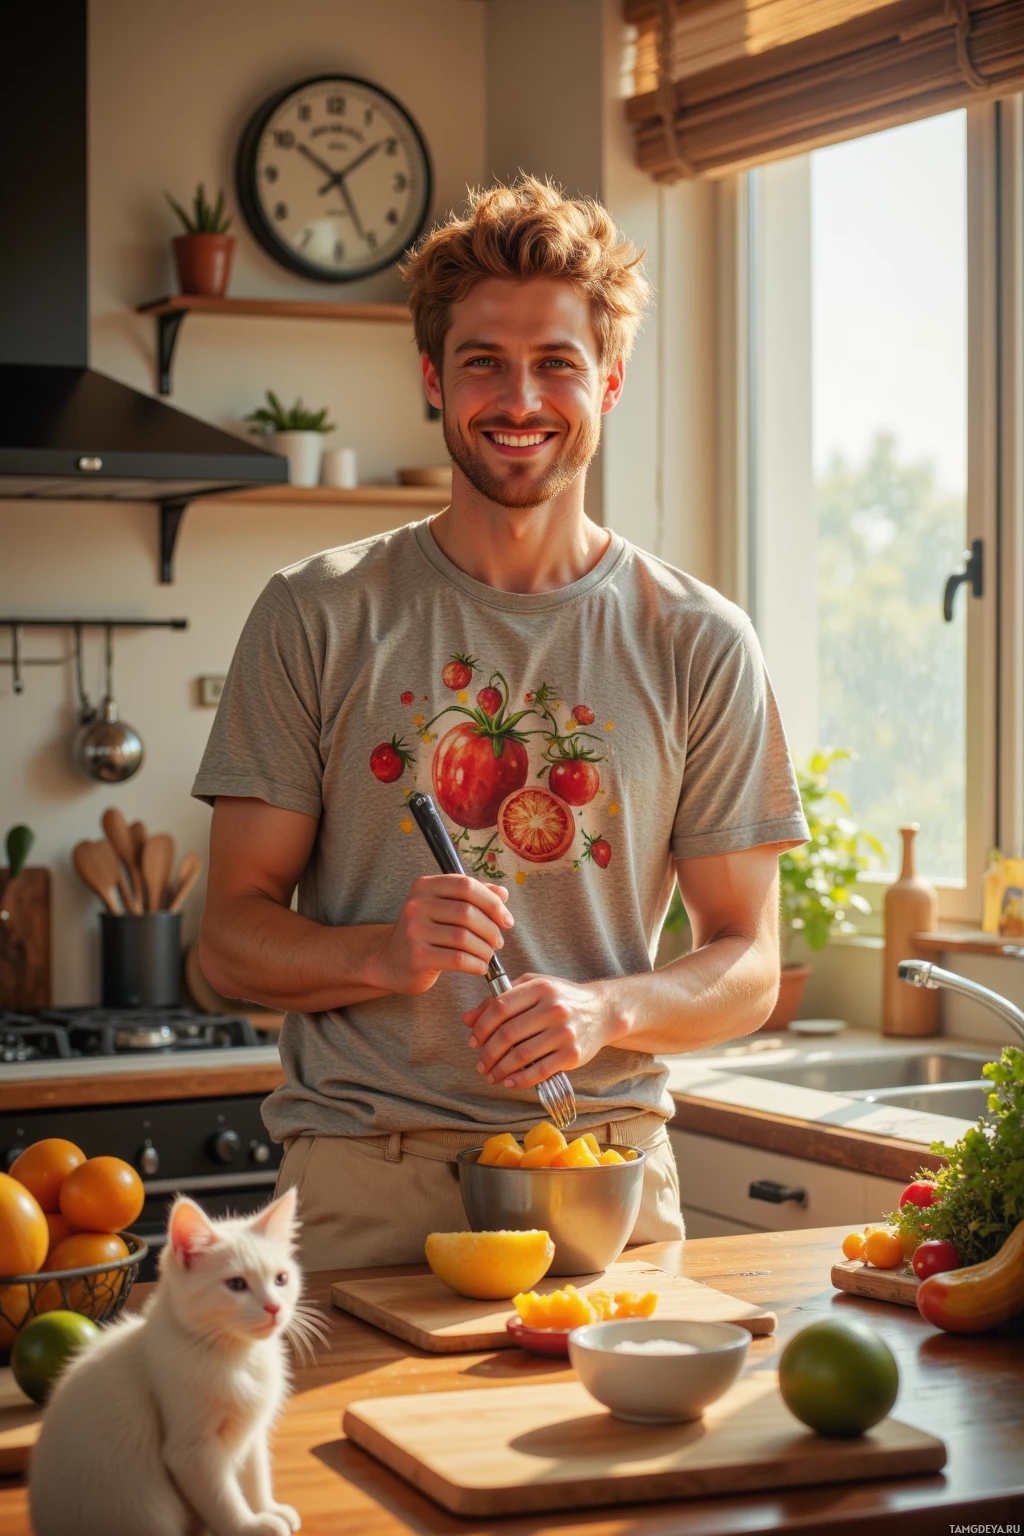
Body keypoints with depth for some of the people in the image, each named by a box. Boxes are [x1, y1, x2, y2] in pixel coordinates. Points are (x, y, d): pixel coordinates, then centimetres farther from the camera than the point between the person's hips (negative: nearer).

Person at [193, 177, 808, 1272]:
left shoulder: (699, 645, 5)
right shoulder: (316, 619, 3)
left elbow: (748, 965, 7)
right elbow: (232, 936, 3)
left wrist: (604, 1009, -14)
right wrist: (384, 953, -17)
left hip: (607, 1174, 1)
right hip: (364, 1178, -1)